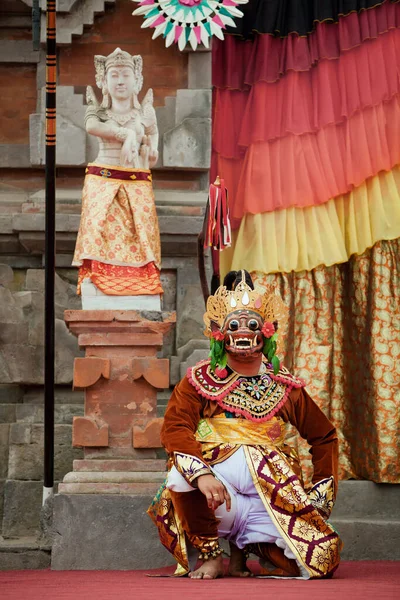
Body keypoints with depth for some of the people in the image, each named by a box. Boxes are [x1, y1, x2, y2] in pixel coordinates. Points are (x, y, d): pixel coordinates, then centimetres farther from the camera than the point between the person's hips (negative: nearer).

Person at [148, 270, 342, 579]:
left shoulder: (285, 386, 13)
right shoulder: (201, 380, 5)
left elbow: (324, 437, 21)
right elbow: (174, 428, -10)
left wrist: (323, 491, 9)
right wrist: (201, 474, -28)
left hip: (273, 497, 3)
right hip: (218, 491, -3)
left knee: (320, 561, -15)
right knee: (181, 473, -36)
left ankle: (243, 548, 16)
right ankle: (210, 554, -8)